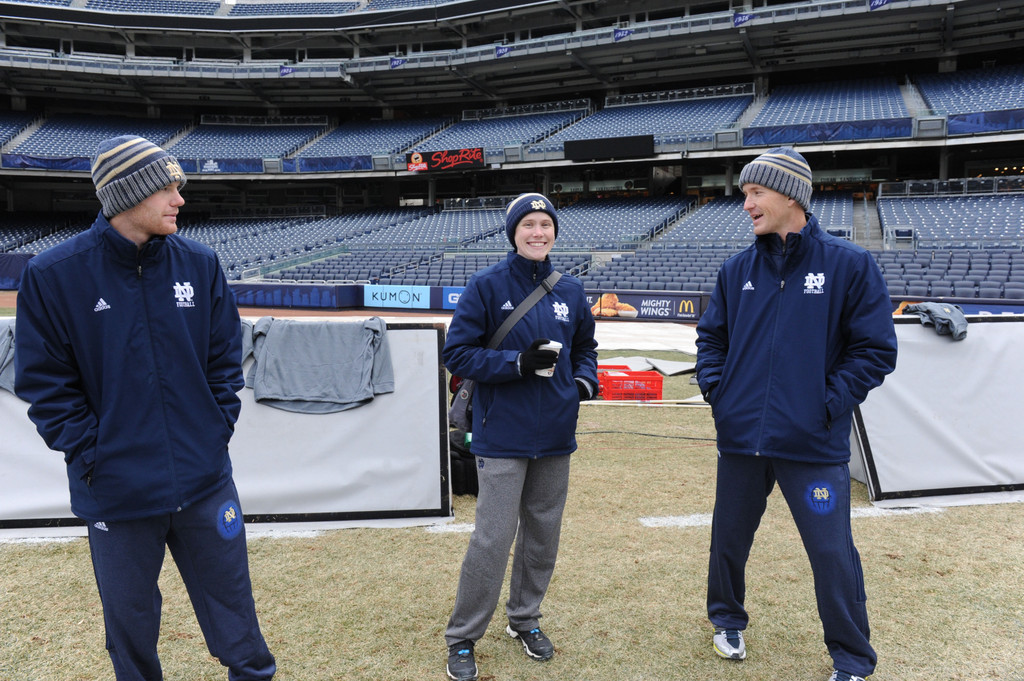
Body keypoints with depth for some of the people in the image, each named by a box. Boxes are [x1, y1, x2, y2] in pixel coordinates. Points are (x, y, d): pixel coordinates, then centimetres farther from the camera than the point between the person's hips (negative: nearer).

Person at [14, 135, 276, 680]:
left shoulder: (198, 263, 0)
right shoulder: (53, 275, -8)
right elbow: (46, 382, -4)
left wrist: (217, 428, 0)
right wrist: (90, 452, -9)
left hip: (204, 479, 2)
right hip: (115, 490, -1)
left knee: (232, 607, 14)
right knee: (130, 623, 17)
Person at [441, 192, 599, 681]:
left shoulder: (570, 290, 8)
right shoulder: (487, 285, -6)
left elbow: (584, 346, 22)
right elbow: (457, 352, -8)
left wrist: (584, 380, 1)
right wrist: (518, 363, -19)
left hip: (555, 437, 5)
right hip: (503, 436, -5)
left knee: (543, 533, 15)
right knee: (493, 539, -3)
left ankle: (525, 619, 35)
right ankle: (462, 640, 15)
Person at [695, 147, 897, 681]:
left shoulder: (849, 265, -5)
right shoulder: (737, 270, 6)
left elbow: (876, 350, -4)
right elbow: (711, 337, 15)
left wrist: (830, 403, -11)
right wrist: (716, 389, 2)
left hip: (814, 443, -4)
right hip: (740, 438, 4)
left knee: (833, 556, 3)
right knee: (728, 539, 17)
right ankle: (727, 620, 44)